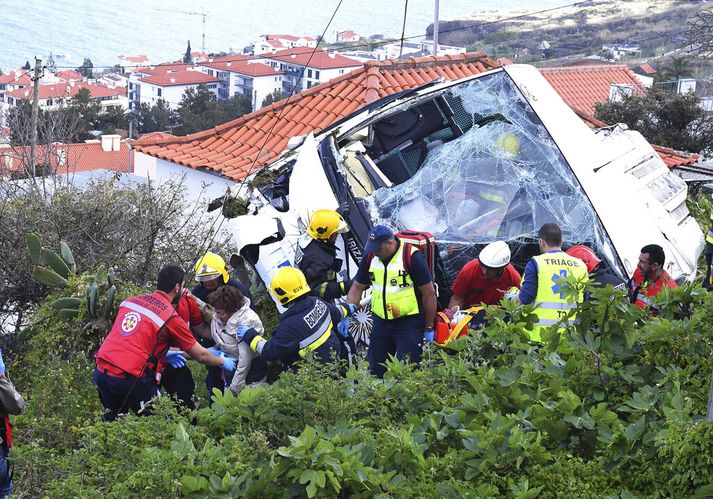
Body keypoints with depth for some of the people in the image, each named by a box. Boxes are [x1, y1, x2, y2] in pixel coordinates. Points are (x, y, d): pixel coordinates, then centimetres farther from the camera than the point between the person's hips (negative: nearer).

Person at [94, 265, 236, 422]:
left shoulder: (130, 301, 13)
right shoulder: (171, 318, -3)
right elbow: (200, 355, 5)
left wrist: (167, 353, 34)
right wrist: (224, 362, 24)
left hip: (100, 372, 6)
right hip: (129, 378, -6)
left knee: (114, 415, 27)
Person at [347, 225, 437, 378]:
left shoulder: (412, 258, -15)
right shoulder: (370, 257, 2)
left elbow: (429, 293, -11)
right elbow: (357, 288, 11)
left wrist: (429, 329, -8)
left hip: (409, 324, -6)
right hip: (380, 323, 6)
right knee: (375, 370, 11)